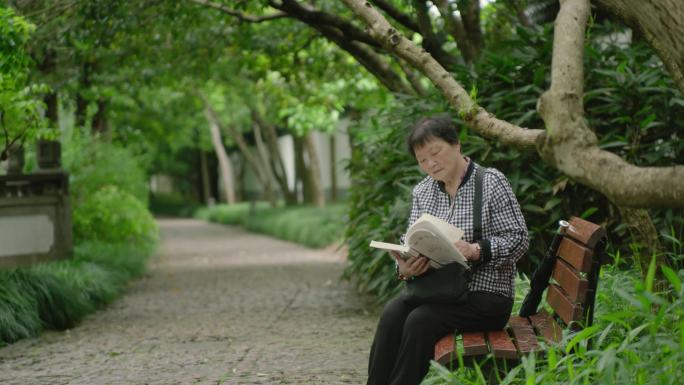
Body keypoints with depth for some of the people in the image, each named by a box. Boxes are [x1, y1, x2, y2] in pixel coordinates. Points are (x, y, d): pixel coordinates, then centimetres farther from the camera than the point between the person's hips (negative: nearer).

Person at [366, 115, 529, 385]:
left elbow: (518, 239, -9)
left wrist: (475, 251, -25)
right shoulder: (422, 191, 13)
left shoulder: (492, 183, -4)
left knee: (420, 320, -29)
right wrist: (405, 267, -13)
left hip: (486, 295, -5)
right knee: (393, 312, -25)